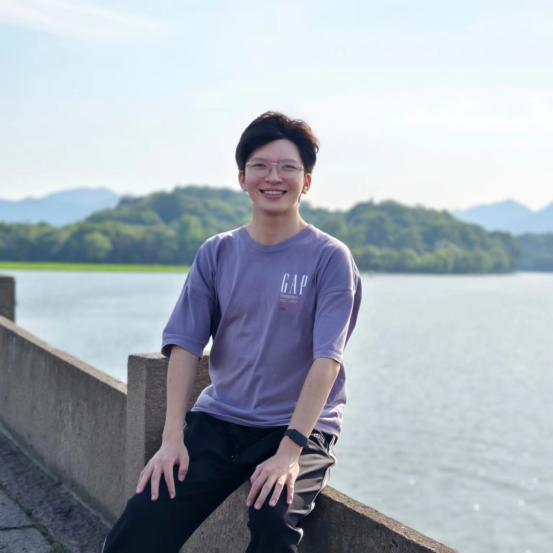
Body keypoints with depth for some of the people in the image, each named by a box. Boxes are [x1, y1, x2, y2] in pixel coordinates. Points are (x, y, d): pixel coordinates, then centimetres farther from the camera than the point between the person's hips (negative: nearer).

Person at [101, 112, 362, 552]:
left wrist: (290, 450, -23)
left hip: (299, 427, -3)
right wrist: (173, 438, -10)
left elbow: (327, 359, -14)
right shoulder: (217, 253, 6)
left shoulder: (329, 258, -5)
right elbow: (186, 345, 1)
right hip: (218, 420, 3)